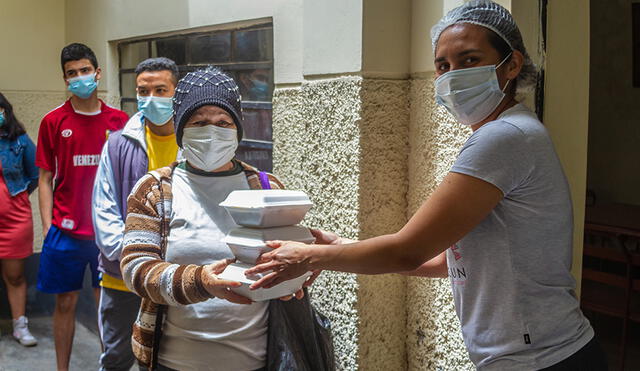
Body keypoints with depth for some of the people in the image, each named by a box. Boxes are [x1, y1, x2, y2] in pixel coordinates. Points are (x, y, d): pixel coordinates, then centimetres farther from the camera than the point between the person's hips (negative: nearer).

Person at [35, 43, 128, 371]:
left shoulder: (119, 121, 3)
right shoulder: (53, 122, 2)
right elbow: (46, 178, 4)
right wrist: (47, 226, -4)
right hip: (66, 231, 0)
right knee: (65, 303, 10)